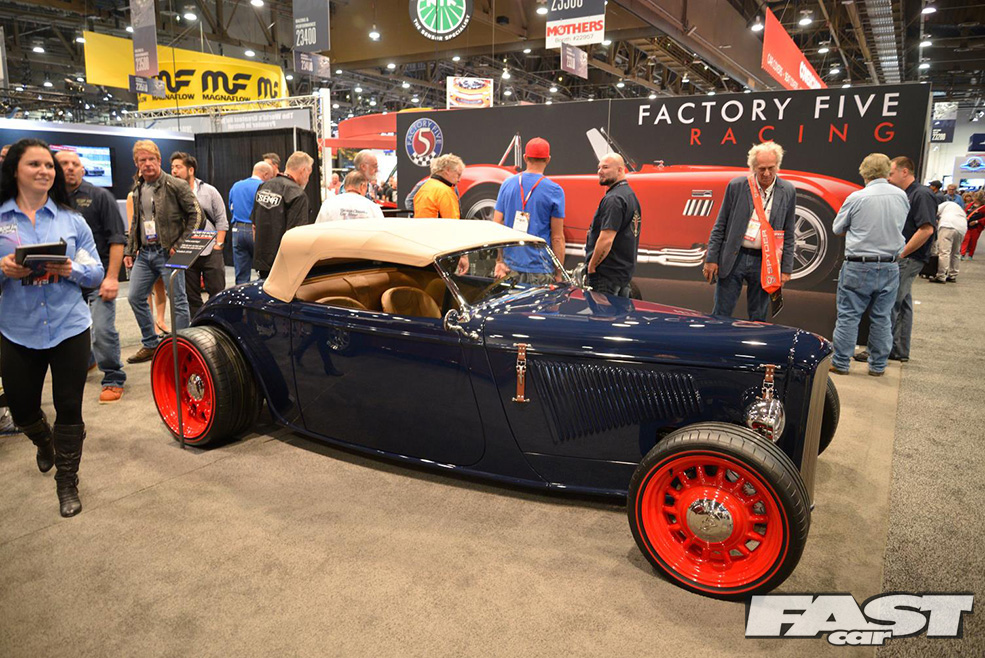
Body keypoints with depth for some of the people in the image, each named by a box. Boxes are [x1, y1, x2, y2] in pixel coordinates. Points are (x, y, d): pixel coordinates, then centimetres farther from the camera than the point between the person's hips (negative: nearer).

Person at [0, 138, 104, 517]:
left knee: (69, 407, 3)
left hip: (69, 329, -1)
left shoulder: (71, 220, 3)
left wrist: (71, 270, -17)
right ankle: (45, 443, 49)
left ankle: (67, 481, 21)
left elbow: (96, 272, 3)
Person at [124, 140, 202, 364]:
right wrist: (129, 250, 15)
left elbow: (196, 214, -9)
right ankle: (150, 345, 22)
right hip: (144, 253, 7)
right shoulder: (138, 189, 13)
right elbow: (135, 223, 21)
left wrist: (181, 244, -14)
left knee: (177, 301, -2)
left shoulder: (176, 185, -8)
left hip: (167, 252, -7)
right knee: (135, 297, 9)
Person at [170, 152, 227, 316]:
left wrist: (218, 245, -4)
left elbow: (221, 221, 4)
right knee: (191, 297, 8)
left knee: (217, 293, 1)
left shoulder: (209, 191, 4)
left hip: (210, 252, -1)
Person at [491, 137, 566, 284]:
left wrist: (499, 262, 8)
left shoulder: (507, 184, 5)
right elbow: (557, 238, -6)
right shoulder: (554, 191, -6)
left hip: (510, 267, 4)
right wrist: (559, 273, 1)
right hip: (540, 271, -3)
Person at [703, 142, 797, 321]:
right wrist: (711, 259, -2)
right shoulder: (736, 186, -2)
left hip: (765, 263, 1)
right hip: (734, 258, -1)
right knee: (721, 315, 2)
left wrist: (786, 269, 3)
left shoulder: (788, 191, 2)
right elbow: (720, 226, 2)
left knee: (758, 319, 9)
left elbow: (788, 234, 6)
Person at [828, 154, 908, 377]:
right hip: (890, 266, 4)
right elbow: (899, 225, 15)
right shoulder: (902, 196, 2)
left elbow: (837, 229, 1)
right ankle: (878, 365, 19)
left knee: (848, 316, 4)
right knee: (882, 318, 11)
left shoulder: (857, 197, -10)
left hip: (859, 266, -4)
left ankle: (841, 363, 8)